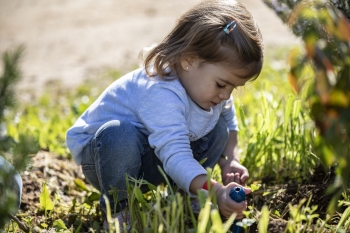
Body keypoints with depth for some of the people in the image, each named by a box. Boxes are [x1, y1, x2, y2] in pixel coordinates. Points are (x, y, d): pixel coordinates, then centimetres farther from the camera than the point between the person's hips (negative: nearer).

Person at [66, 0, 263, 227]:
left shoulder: (207, 86, -11)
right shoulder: (162, 95, -38)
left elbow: (230, 124, 8)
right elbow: (176, 157, -48)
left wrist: (230, 160, -9)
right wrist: (215, 192, -60)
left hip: (150, 163, 7)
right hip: (103, 149, -7)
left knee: (218, 129, -6)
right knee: (119, 134, -41)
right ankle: (119, 208, -17)